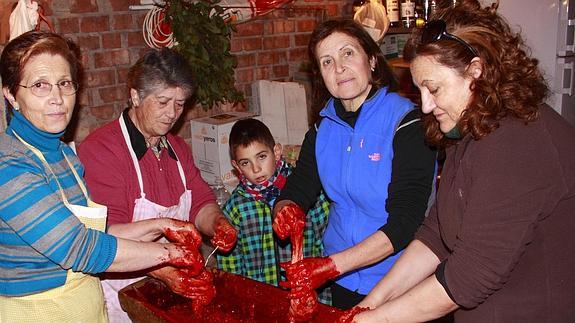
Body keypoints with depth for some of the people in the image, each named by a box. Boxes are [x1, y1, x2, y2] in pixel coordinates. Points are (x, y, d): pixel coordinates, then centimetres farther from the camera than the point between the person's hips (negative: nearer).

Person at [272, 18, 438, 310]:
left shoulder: (405, 122, -18)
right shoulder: (323, 128, 0)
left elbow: (406, 222, -24)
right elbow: (295, 192, 1)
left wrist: (331, 265, -30)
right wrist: (285, 211, -23)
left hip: (399, 284, -5)